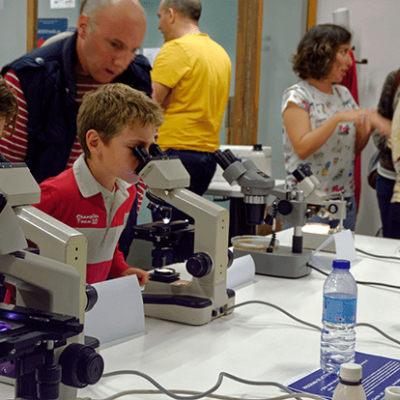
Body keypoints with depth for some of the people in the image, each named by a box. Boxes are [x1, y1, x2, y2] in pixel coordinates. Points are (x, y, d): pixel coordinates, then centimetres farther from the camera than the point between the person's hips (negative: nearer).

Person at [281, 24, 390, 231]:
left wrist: (369, 124, -5)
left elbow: (355, 148, 14)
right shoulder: (296, 96, -7)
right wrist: (338, 118, -24)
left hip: (345, 198, 6)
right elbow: (302, 149, -19)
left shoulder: (344, 94, 12)